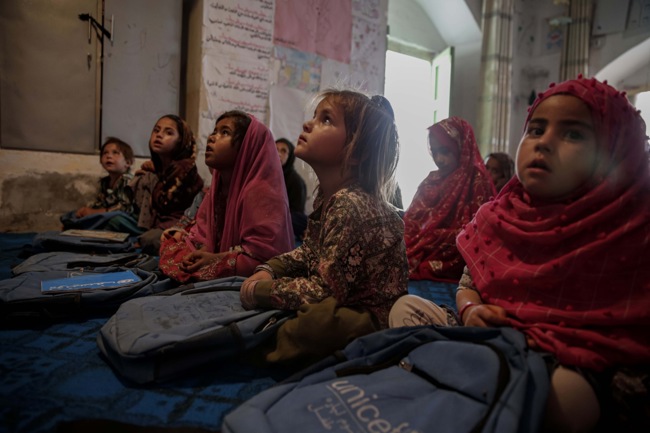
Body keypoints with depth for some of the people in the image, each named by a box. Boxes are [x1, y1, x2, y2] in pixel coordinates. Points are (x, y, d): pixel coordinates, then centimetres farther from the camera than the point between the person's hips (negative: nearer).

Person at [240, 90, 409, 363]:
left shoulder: (351, 205, -28)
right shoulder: (327, 195, 1)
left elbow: (324, 291, -25)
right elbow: (309, 253, 14)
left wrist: (259, 290, -14)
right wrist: (267, 270, -2)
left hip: (371, 318, -9)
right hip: (341, 303, 9)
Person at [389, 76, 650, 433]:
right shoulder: (497, 217, 3)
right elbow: (467, 285, 14)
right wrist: (471, 310, -8)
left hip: (577, 373, -3)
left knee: (559, 389, -37)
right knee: (407, 306, -12)